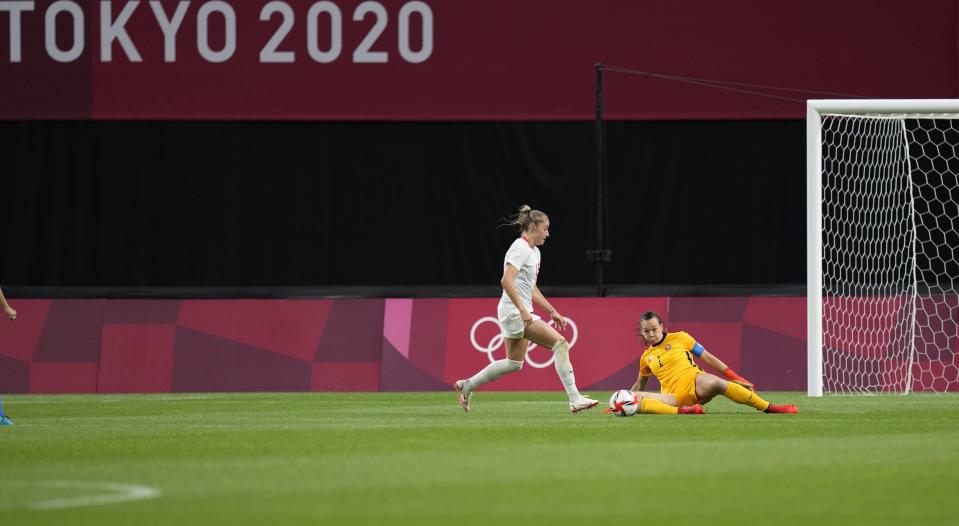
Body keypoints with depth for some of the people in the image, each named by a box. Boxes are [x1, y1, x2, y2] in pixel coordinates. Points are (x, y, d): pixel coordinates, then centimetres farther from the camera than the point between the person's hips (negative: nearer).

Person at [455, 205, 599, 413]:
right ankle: (574, 399, -20)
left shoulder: (534, 251, 18)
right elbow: (506, 281, -24)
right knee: (560, 343, -17)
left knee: (514, 363, 17)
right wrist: (522, 310, -28)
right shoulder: (520, 248, -13)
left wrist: (552, 311, 22)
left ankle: (467, 386, 27)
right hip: (514, 312, -11)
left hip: (521, 313, 11)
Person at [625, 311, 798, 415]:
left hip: (693, 382, -3)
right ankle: (680, 411, -48)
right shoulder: (646, 357, 20)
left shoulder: (679, 338, 11)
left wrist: (733, 376, 3)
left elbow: (707, 357, 10)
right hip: (672, 395, 3)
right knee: (634, 398, -27)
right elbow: (639, 385, 35)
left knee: (716, 383, -38)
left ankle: (769, 407, -37)